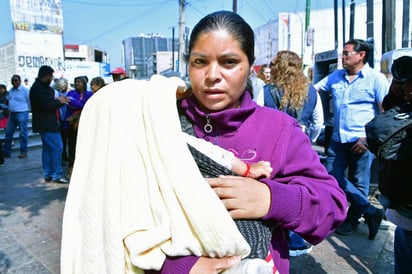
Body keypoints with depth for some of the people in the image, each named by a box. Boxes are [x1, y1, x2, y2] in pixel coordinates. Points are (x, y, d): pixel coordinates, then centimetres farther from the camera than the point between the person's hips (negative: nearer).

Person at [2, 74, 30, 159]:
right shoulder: (11, 90, 12)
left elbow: (30, 101, -6)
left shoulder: (25, 90, -9)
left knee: (23, 133, -2)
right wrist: (10, 108, 16)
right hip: (12, 114, 8)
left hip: (22, 114, -8)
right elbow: (10, 101, 22)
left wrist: (26, 109, 1)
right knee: (8, 132, 10)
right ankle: (6, 151, 19)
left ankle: (23, 152, 6)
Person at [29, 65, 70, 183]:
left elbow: (49, 102, 16)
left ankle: (48, 174, 21)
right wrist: (59, 101, -7)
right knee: (57, 147, -9)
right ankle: (57, 175, -4)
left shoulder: (42, 87, 15)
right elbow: (47, 105, -22)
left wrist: (59, 100, 1)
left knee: (47, 148, 13)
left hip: (47, 123, 11)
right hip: (47, 124, -11)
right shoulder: (38, 88, -16)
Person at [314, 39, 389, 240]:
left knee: (358, 183, 7)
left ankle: (352, 220, 29)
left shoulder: (376, 79, -4)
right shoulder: (335, 76, 11)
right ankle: (370, 211, 19)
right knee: (333, 177, 4)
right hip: (338, 140, 5)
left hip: (361, 141, -5)